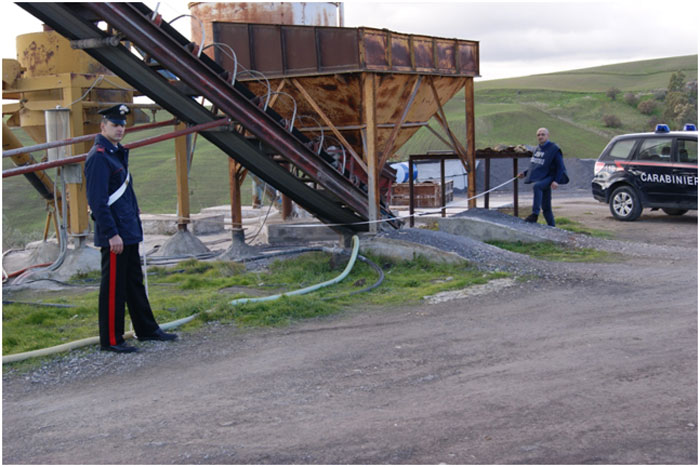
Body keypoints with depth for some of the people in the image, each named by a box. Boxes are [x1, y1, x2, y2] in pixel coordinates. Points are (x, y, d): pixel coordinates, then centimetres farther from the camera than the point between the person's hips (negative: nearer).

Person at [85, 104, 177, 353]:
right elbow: (97, 200, -21)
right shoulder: (98, 157, -15)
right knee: (113, 287, -2)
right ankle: (111, 340, 7)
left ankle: (147, 329, 27)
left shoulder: (116, 153, 16)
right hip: (114, 235, -10)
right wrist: (112, 234, -23)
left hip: (128, 233, 10)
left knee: (135, 282, 17)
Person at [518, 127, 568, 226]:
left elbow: (560, 167, -9)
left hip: (548, 178, -8)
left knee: (536, 186, -37)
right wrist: (525, 173, 16)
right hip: (540, 179, 8)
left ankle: (535, 214, -40)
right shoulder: (538, 149, 14)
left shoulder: (554, 149, -7)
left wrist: (556, 181, -20)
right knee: (546, 208, 9)